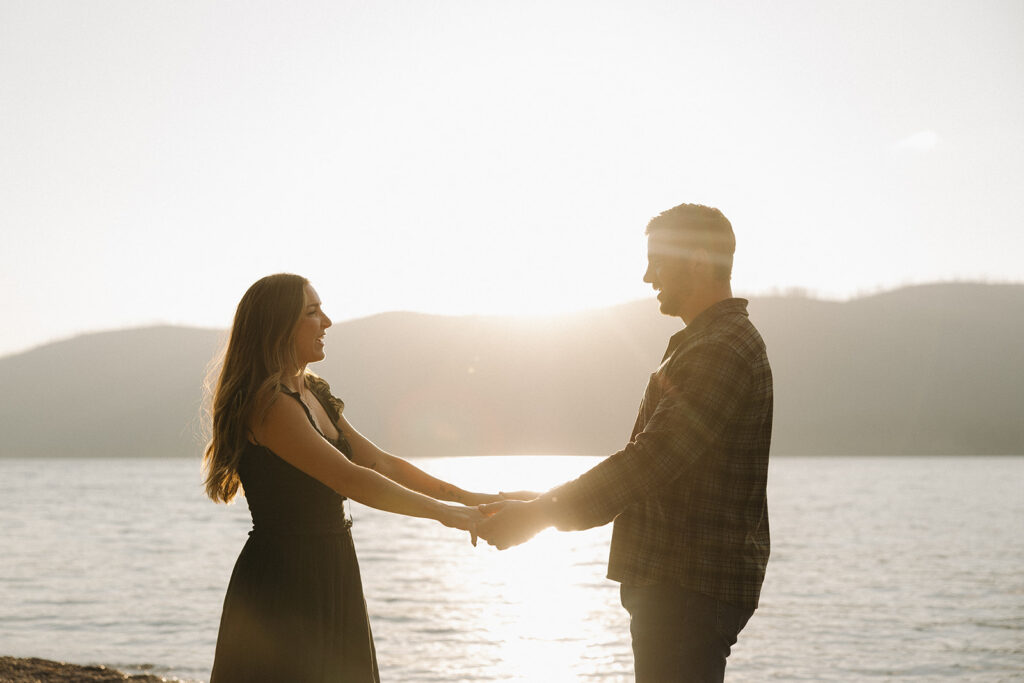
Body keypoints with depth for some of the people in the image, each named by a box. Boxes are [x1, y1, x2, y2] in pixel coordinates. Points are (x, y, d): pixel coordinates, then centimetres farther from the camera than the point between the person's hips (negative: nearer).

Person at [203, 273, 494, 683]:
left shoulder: (313, 395, 13)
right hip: (283, 583, -9)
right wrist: (443, 512, -18)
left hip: (328, 579, 9)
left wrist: (467, 498, 7)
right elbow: (350, 480, -23)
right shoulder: (267, 404, -17)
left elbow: (381, 463, 14)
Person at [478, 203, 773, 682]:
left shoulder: (723, 352, -16)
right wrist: (547, 505, 16)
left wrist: (541, 513, -20)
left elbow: (650, 462, -23)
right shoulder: (704, 345, 19)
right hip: (672, 584, 10)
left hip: (692, 589, -10)